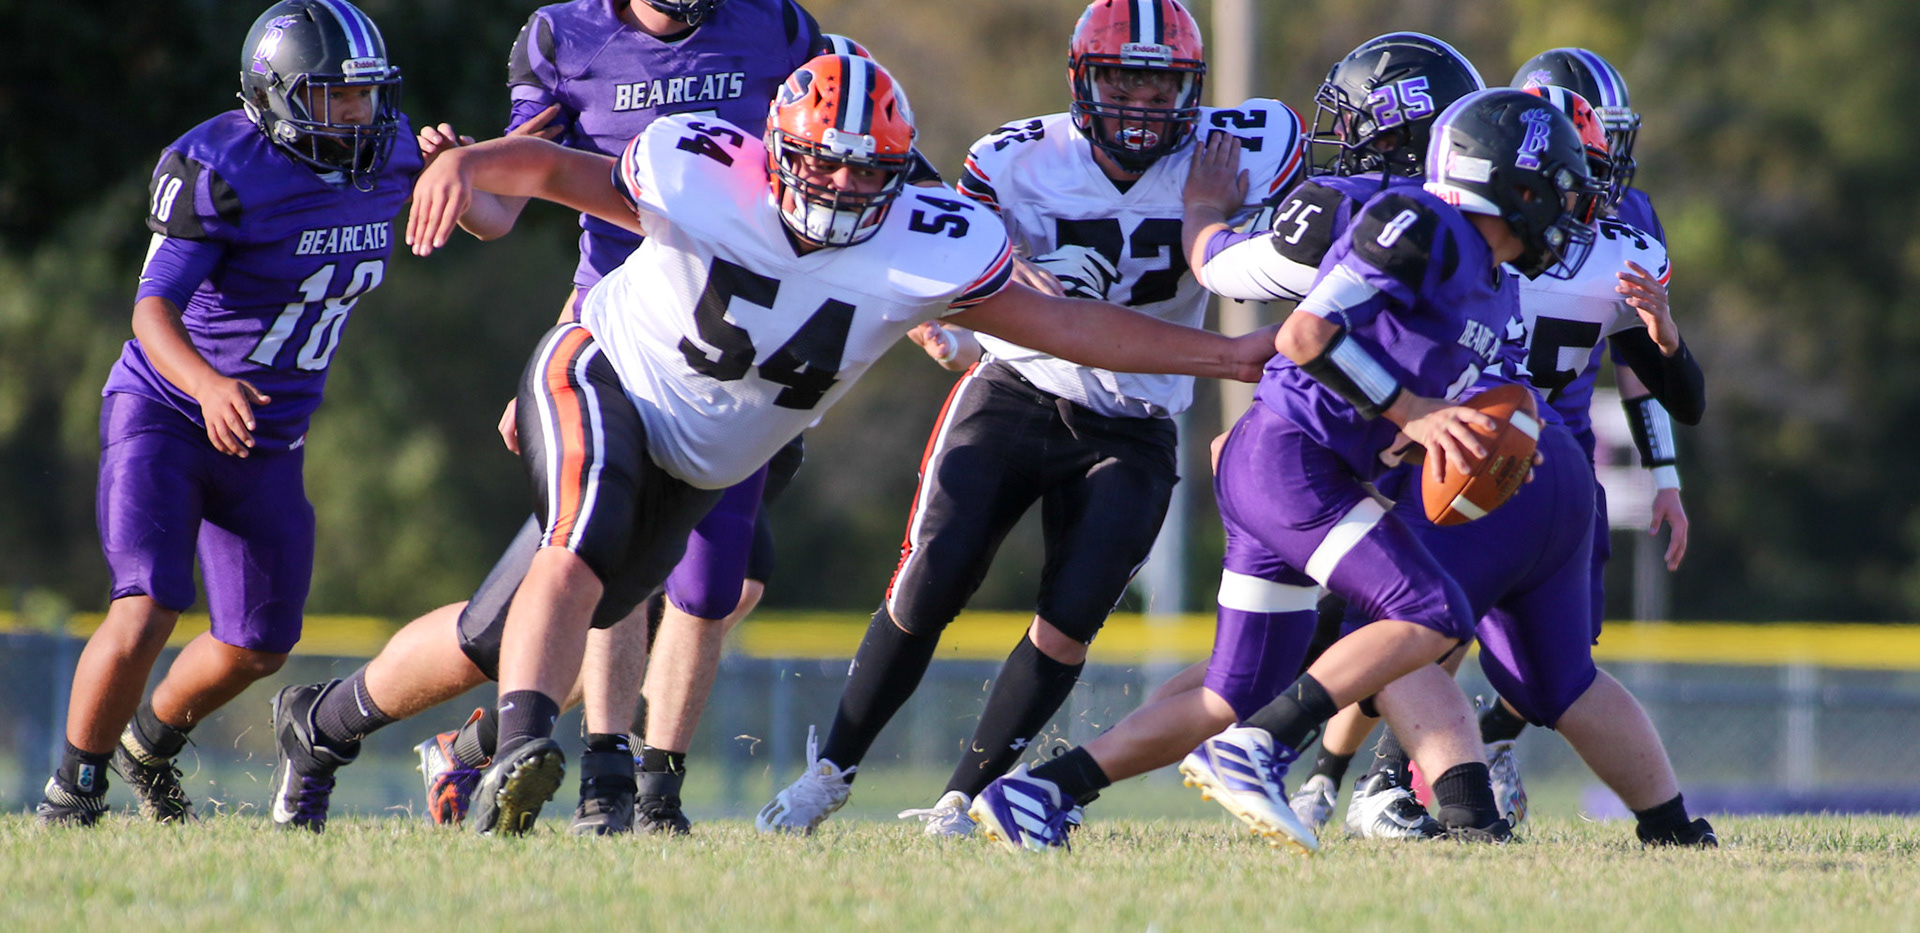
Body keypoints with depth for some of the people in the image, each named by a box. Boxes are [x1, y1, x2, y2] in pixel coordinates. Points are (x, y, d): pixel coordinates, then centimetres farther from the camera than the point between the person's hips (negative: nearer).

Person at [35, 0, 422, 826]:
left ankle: (150, 745, 41)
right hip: (165, 414, -6)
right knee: (147, 611, -22)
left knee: (258, 648, 13)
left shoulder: (388, 155, -3)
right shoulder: (218, 169, -23)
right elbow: (153, 308, -28)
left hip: (268, 445, 6)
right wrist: (210, 385, -46)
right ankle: (72, 794, -5)